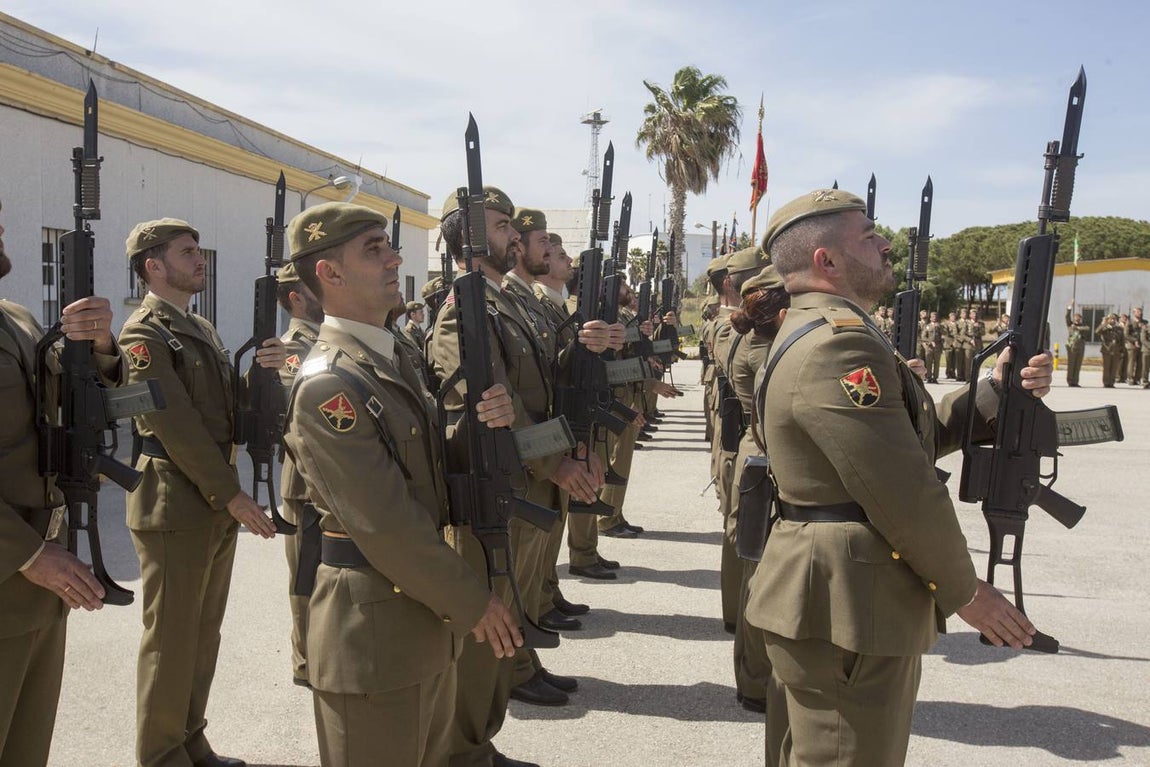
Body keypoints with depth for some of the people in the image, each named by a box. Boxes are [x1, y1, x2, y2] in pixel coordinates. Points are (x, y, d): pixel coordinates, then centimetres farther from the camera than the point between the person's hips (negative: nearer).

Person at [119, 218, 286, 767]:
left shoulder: (201, 328, 15)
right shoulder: (143, 335, -12)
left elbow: (230, 409, 12)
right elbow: (178, 428, -18)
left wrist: (263, 370, -8)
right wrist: (232, 497, -18)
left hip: (216, 501, 8)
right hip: (174, 505, -8)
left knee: (204, 630, 16)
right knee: (171, 636, 3)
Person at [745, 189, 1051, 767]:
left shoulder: (814, 333, 14)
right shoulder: (840, 342, -21)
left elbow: (911, 436, 14)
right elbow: (904, 492, -22)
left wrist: (995, 393, 5)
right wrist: (965, 591, -9)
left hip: (818, 599, 11)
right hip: (850, 611, -11)